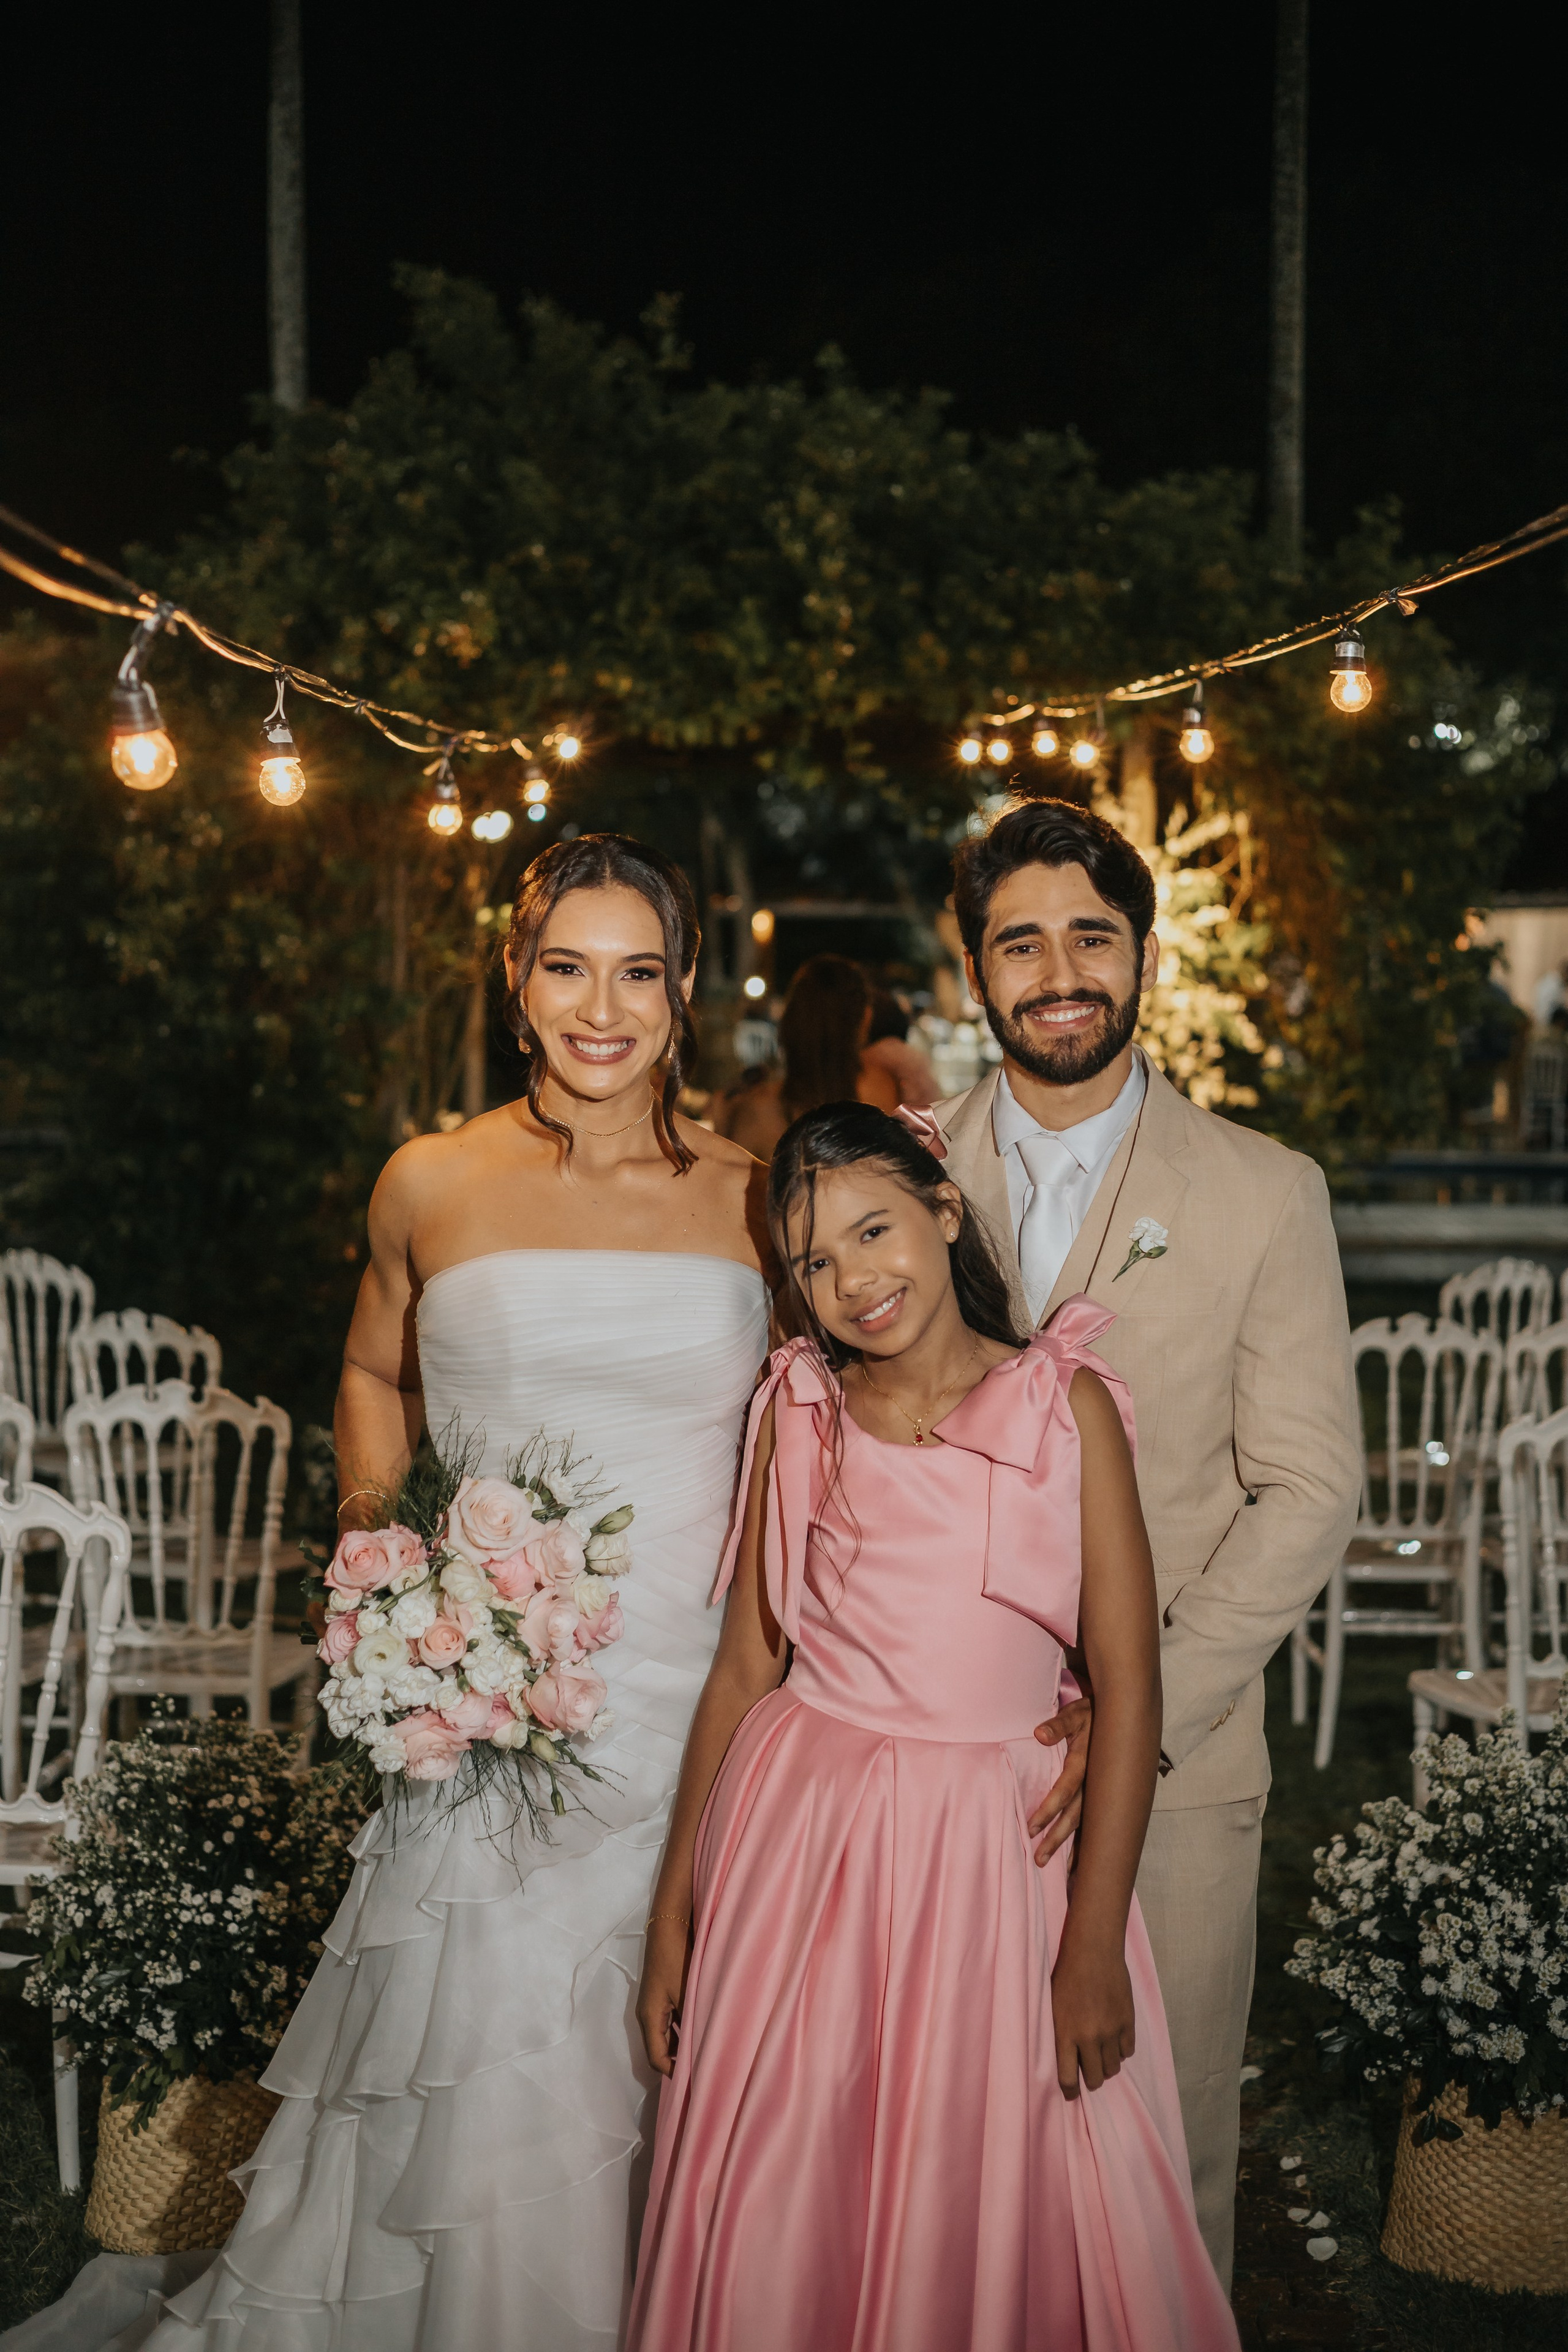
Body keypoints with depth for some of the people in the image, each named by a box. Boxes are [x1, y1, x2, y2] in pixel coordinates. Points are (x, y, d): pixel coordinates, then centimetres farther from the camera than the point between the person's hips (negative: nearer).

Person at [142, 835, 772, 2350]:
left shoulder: (753, 1200, 3)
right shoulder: (433, 1187, 2)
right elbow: (375, 1376, 19)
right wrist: (373, 1544, 5)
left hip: (706, 1700, 1)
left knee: (681, 2098, 8)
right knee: (497, 2099, -1)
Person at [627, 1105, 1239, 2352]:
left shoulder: (1068, 1405, -4)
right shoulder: (798, 1412, 3)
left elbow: (1129, 1683, -6)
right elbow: (744, 1666, 5)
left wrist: (1095, 1947, -10)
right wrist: (675, 1913, 5)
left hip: (997, 1856, -2)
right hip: (798, 1839, 2)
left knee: (997, 2213, 6)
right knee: (779, 2213, 9)